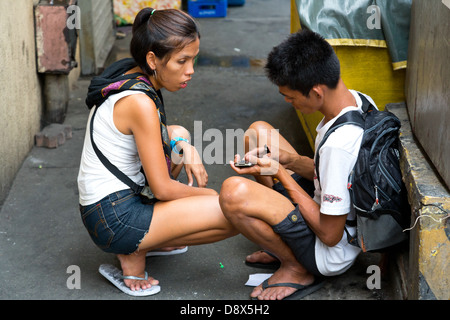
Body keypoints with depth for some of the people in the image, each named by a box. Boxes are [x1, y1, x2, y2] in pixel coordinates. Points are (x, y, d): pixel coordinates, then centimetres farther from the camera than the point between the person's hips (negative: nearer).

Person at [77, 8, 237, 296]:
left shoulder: (130, 76, 3)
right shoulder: (139, 102, -23)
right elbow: (162, 188, -19)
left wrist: (186, 147, 4)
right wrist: (209, 195, -1)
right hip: (114, 221, -10)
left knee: (178, 134, 26)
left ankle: (152, 237, 18)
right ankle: (135, 251, -4)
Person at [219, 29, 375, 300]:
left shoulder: (339, 144, -34)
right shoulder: (356, 100, -6)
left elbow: (330, 235, -25)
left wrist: (280, 173, -18)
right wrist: (286, 159, -5)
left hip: (333, 254, -10)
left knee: (234, 192, -30)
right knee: (258, 131, 11)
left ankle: (297, 269, -3)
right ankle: (286, 247, 15)